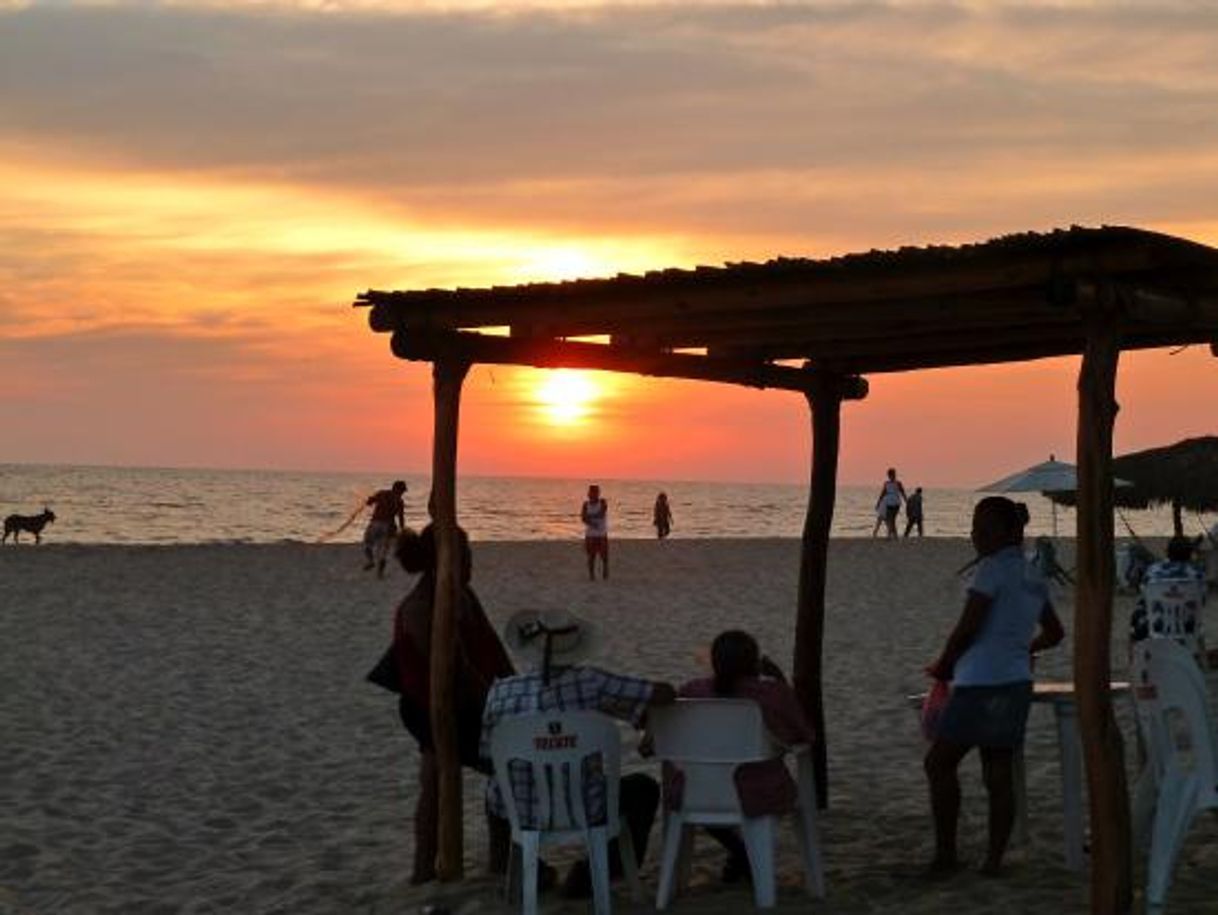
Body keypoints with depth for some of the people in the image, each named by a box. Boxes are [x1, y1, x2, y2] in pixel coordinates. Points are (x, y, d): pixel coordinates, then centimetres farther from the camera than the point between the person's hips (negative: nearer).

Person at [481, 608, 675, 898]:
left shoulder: (501, 691, -8)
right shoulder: (588, 682, -12)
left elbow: (488, 756, 4)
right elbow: (666, 693, -9)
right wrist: (643, 712, 13)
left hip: (518, 813, 3)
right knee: (644, 788, 25)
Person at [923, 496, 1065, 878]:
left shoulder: (992, 568, -11)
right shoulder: (1034, 578, 14)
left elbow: (967, 629, -13)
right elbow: (1054, 632, 27)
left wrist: (942, 666, 1)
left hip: (981, 683, -8)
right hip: (1017, 683, 8)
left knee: (939, 763, 2)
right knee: (999, 774, 8)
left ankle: (945, 855, 1)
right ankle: (994, 860, 8)